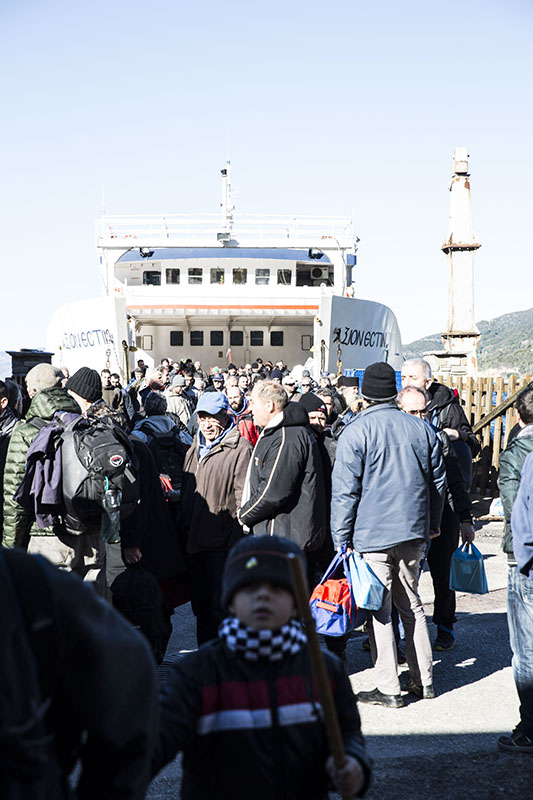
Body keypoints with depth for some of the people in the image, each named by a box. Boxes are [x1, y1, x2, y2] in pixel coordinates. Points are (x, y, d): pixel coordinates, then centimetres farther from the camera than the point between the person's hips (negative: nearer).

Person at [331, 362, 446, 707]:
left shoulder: (355, 432, -9)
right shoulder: (421, 428, 5)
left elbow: (344, 491, -10)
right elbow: (438, 481, 15)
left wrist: (341, 538, -3)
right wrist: (433, 523, 27)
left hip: (371, 534, -5)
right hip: (413, 531, 5)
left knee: (378, 610, 2)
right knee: (411, 605, 16)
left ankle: (389, 689, 5)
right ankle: (424, 681, 21)